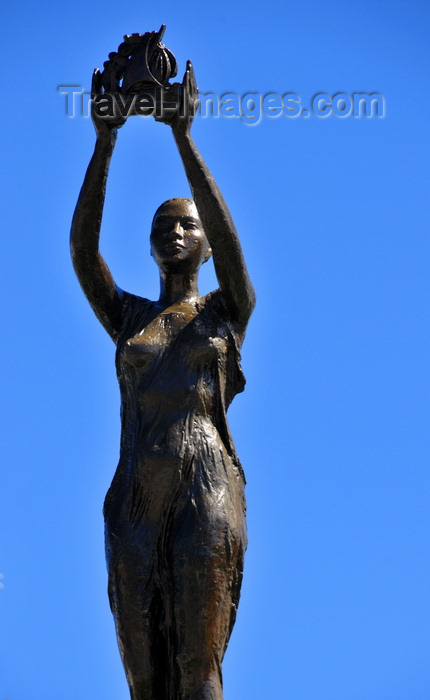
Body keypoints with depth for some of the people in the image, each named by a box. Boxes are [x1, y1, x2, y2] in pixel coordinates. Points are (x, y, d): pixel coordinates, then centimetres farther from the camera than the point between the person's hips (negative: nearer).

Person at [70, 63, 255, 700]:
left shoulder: (229, 310, 14)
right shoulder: (125, 317, 20)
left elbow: (229, 237, -5)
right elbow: (82, 249, 5)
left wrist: (183, 135, -9)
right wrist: (104, 143, -4)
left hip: (208, 491, -3)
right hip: (135, 501, 3)